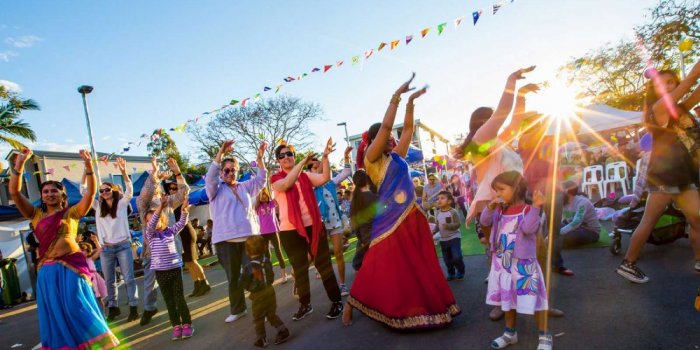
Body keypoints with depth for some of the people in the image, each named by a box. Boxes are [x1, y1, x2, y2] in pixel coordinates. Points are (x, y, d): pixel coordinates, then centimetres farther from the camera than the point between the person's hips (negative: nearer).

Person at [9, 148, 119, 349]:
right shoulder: (36, 215, 12)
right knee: (55, 314, 10)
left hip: (71, 266, -3)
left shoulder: (72, 212, 6)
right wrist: (20, 163, -5)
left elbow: (91, 192, -6)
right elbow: (14, 192, 5)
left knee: (77, 307, -3)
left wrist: (88, 165, -17)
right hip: (48, 271, 3)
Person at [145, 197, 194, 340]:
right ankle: (176, 326, 14)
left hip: (175, 268, 1)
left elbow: (181, 223, -5)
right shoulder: (149, 234, 0)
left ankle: (187, 324, 11)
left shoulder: (170, 230, 6)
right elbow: (152, 224, -18)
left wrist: (184, 209, -25)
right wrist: (160, 207, -32)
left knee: (180, 298, 1)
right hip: (160, 271, 0)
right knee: (169, 301, 6)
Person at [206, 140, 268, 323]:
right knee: (233, 277, 10)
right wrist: (220, 154, -23)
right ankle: (237, 309, 24)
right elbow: (210, 177, -12)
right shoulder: (216, 188, 6)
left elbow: (261, 179, 12)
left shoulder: (245, 187, 17)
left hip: (249, 237, 2)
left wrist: (260, 158, -1)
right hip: (226, 240, -2)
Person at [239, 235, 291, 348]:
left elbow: (243, 284, -13)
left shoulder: (248, 267, -21)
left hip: (258, 296, -5)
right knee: (272, 314, 20)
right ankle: (283, 330, 11)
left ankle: (262, 339, 19)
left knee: (258, 318, 12)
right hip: (269, 291, 5)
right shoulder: (267, 261, -4)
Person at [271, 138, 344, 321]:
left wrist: (325, 156, -22)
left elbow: (325, 178, -11)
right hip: (290, 231, 0)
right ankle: (305, 305, 26)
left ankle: (336, 301, 16)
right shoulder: (276, 179, 0)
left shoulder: (306, 176, 6)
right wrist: (303, 162, -22)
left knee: (324, 265, 5)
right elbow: (286, 184, -22)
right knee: (299, 269, 12)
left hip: (314, 226, 1)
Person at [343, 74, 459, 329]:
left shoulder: (396, 156, 14)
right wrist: (397, 95, -12)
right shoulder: (371, 158, -5)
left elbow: (408, 129, 19)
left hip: (411, 217, 7)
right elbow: (385, 126, -14)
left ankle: (419, 309, 25)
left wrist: (410, 102, 14)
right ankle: (350, 305, 15)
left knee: (419, 266, 11)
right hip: (390, 219, -7)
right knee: (381, 267, -1)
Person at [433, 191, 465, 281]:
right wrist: (433, 231, -8)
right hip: (443, 239, 6)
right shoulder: (437, 213, 3)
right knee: (447, 259, 13)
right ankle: (451, 273, 34)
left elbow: (458, 224, -19)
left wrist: (447, 226, -31)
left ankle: (460, 271, 16)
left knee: (457, 257, -11)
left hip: (454, 237, -5)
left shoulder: (453, 212, -15)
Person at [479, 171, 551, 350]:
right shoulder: (500, 210, 6)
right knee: (508, 298, 19)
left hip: (523, 263, -6)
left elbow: (529, 229, -29)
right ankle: (510, 333, 35)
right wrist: (490, 207, -16)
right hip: (503, 263, 7)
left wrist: (536, 207, -37)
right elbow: (485, 222, -1)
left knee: (533, 299, 3)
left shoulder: (527, 210, -14)